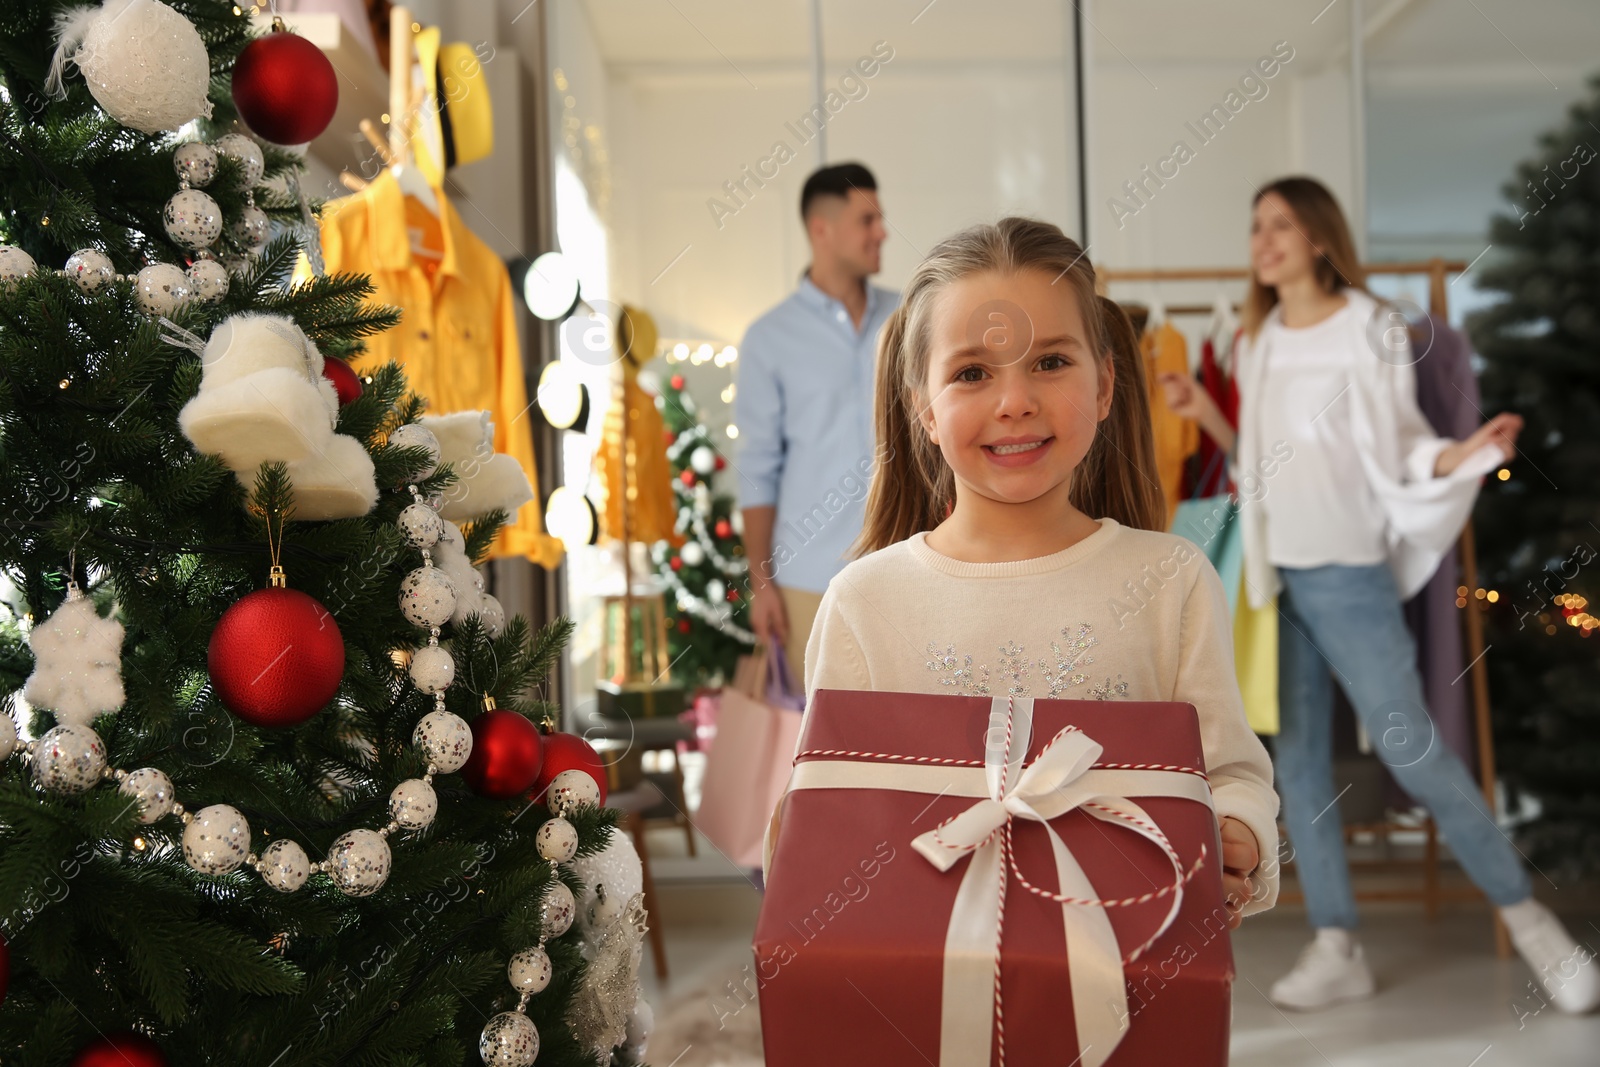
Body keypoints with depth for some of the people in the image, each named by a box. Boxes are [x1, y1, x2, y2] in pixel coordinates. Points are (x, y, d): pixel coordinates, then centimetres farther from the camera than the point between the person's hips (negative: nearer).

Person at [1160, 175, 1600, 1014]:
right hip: (1276, 572, 6)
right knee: (1298, 760, 5)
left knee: (1410, 749, -7)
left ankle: (1526, 918, 8)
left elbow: (1400, 443, -6)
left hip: (1347, 572, -6)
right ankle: (1336, 948, 11)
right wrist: (1204, 415, 5)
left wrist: (1462, 454, -24)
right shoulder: (1258, 342, 12)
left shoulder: (1371, 329, -4)